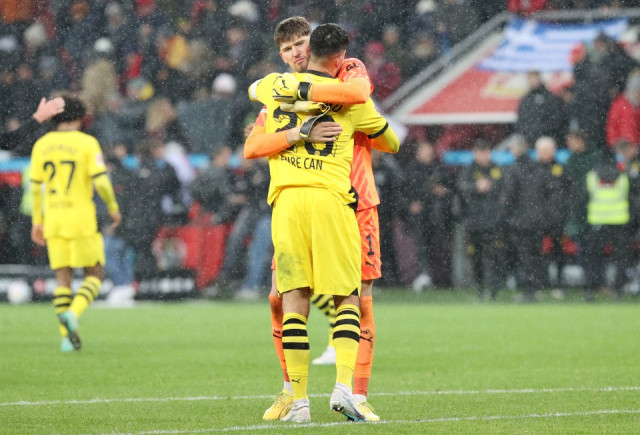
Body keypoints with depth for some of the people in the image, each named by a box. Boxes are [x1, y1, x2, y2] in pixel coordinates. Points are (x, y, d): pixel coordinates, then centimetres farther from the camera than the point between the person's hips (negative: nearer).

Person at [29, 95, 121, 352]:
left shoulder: (42, 145, 6)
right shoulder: (87, 143, -6)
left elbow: (35, 186, 7)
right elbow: (100, 181, -12)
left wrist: (37, 220, 15)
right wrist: (113, 208, 3)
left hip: (53, 222, 4)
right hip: (82, 220, -4)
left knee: (62, 277, 7)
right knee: (95, 273, 7)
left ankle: (67, 336, 2)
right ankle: (74, 312, -18)